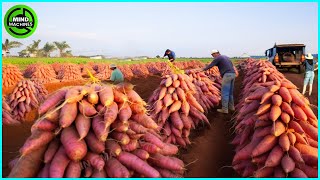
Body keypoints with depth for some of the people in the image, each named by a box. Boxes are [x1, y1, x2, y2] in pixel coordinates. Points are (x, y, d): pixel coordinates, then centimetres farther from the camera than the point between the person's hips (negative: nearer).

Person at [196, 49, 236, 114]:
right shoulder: (226, 57, 24)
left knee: (225, 93, -6)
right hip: (233, 74, 9)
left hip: (227, 75, -9)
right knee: (230, 92, 17)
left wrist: (202, 69, 9)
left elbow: (210, 65, -1)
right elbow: (231, 65, 29)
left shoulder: (218, 58, -1)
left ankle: (224, 109, -4)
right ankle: (231, 107, 25)